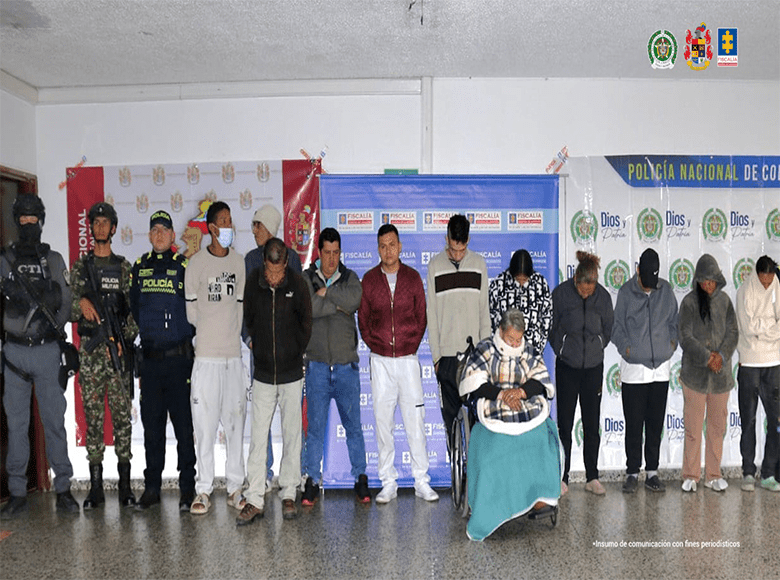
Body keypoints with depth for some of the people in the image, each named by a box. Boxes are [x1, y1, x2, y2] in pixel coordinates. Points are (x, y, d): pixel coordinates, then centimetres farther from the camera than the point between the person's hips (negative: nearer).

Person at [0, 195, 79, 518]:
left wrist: (55, 324, -11)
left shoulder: (54, 260, 9)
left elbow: (66, 301, 5)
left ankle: (63, 489, 10)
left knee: (54, 421, 2)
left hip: (47, 350, -1)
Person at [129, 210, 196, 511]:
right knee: (151, 423, 10)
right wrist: (150, 333, 9)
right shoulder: (139, 268, 12)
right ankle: (152, 487, 21)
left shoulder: (184, 266, -1)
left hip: (179, 358, -4)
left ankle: (187, 488, 11)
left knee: (184, 423, 0)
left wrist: (183, 335, -5)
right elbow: (134, 308, 17)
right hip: (149, 358, 4)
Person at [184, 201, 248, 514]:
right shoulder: (196, 263, -1)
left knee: (235, 422, 7)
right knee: (204, 423, 0)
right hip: (206, 355, -3)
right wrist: (209, 334, 9)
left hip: (234, 354, 3)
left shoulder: (239, 261, 10)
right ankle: (203, 491, 12)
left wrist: (233, 335, 9)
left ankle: (235, 488, 18)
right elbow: (190, 309, 3)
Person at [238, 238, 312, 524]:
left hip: (292, 374, 0)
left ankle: (288, 495, 20)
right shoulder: (253, 282, -5)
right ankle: (255, 500, 9)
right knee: (258, 438, 1)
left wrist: (295, 354, 7)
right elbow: (248, 321, 9)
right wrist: (260, 352, 9)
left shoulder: (297, 284, -8)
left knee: (292, 436, 8)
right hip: (263, 375, 1)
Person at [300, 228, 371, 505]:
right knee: (315, 426, 3)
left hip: (347, 364, 1)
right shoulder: (306, 278, 5)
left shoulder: (350, 277, 8)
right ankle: (312, 481, 16)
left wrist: (326, 290, -10)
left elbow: (354, 300, -15)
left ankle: (360, 477, 20)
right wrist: (338, 304, -11)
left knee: (353, 424, 7)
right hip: (317, 364, -1)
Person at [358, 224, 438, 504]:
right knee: (383, 421, 5)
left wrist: (412, 344, 1)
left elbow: (421, 316, 9)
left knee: (415, 420, 1)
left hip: (408, 358, -1)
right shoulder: (369, 279, 5)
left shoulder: (413, 277, 4)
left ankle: (421, 481, 13)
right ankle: (388, 483, 15)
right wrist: (374, 344, 1)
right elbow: (363, 319, 10)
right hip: (380, 360, 1)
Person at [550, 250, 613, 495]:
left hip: (593, 367, 2)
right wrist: (562, 350, 3)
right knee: (564, 425, 3)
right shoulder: (561, 293, -10)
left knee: (592, 425, 8)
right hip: (567, 367, -2)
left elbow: (608, 330, 10)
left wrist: (595, 350, 8)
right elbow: (551, 327, 1)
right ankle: (562, 478, 14)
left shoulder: (603, 296, -3)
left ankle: (592, 478, 20)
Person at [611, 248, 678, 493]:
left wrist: (673, 342, -1)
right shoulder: (626, 292, -4)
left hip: (661, 367, 3)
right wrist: (625, 347, -12)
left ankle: (652, 472, 21)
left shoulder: (666, 289, 4)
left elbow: (674, 320, 14)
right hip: (633, 368, -3)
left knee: (656, 423, 10)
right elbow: (616, 326, 0)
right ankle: (632, 473, 14)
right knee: (634, 424, 3)